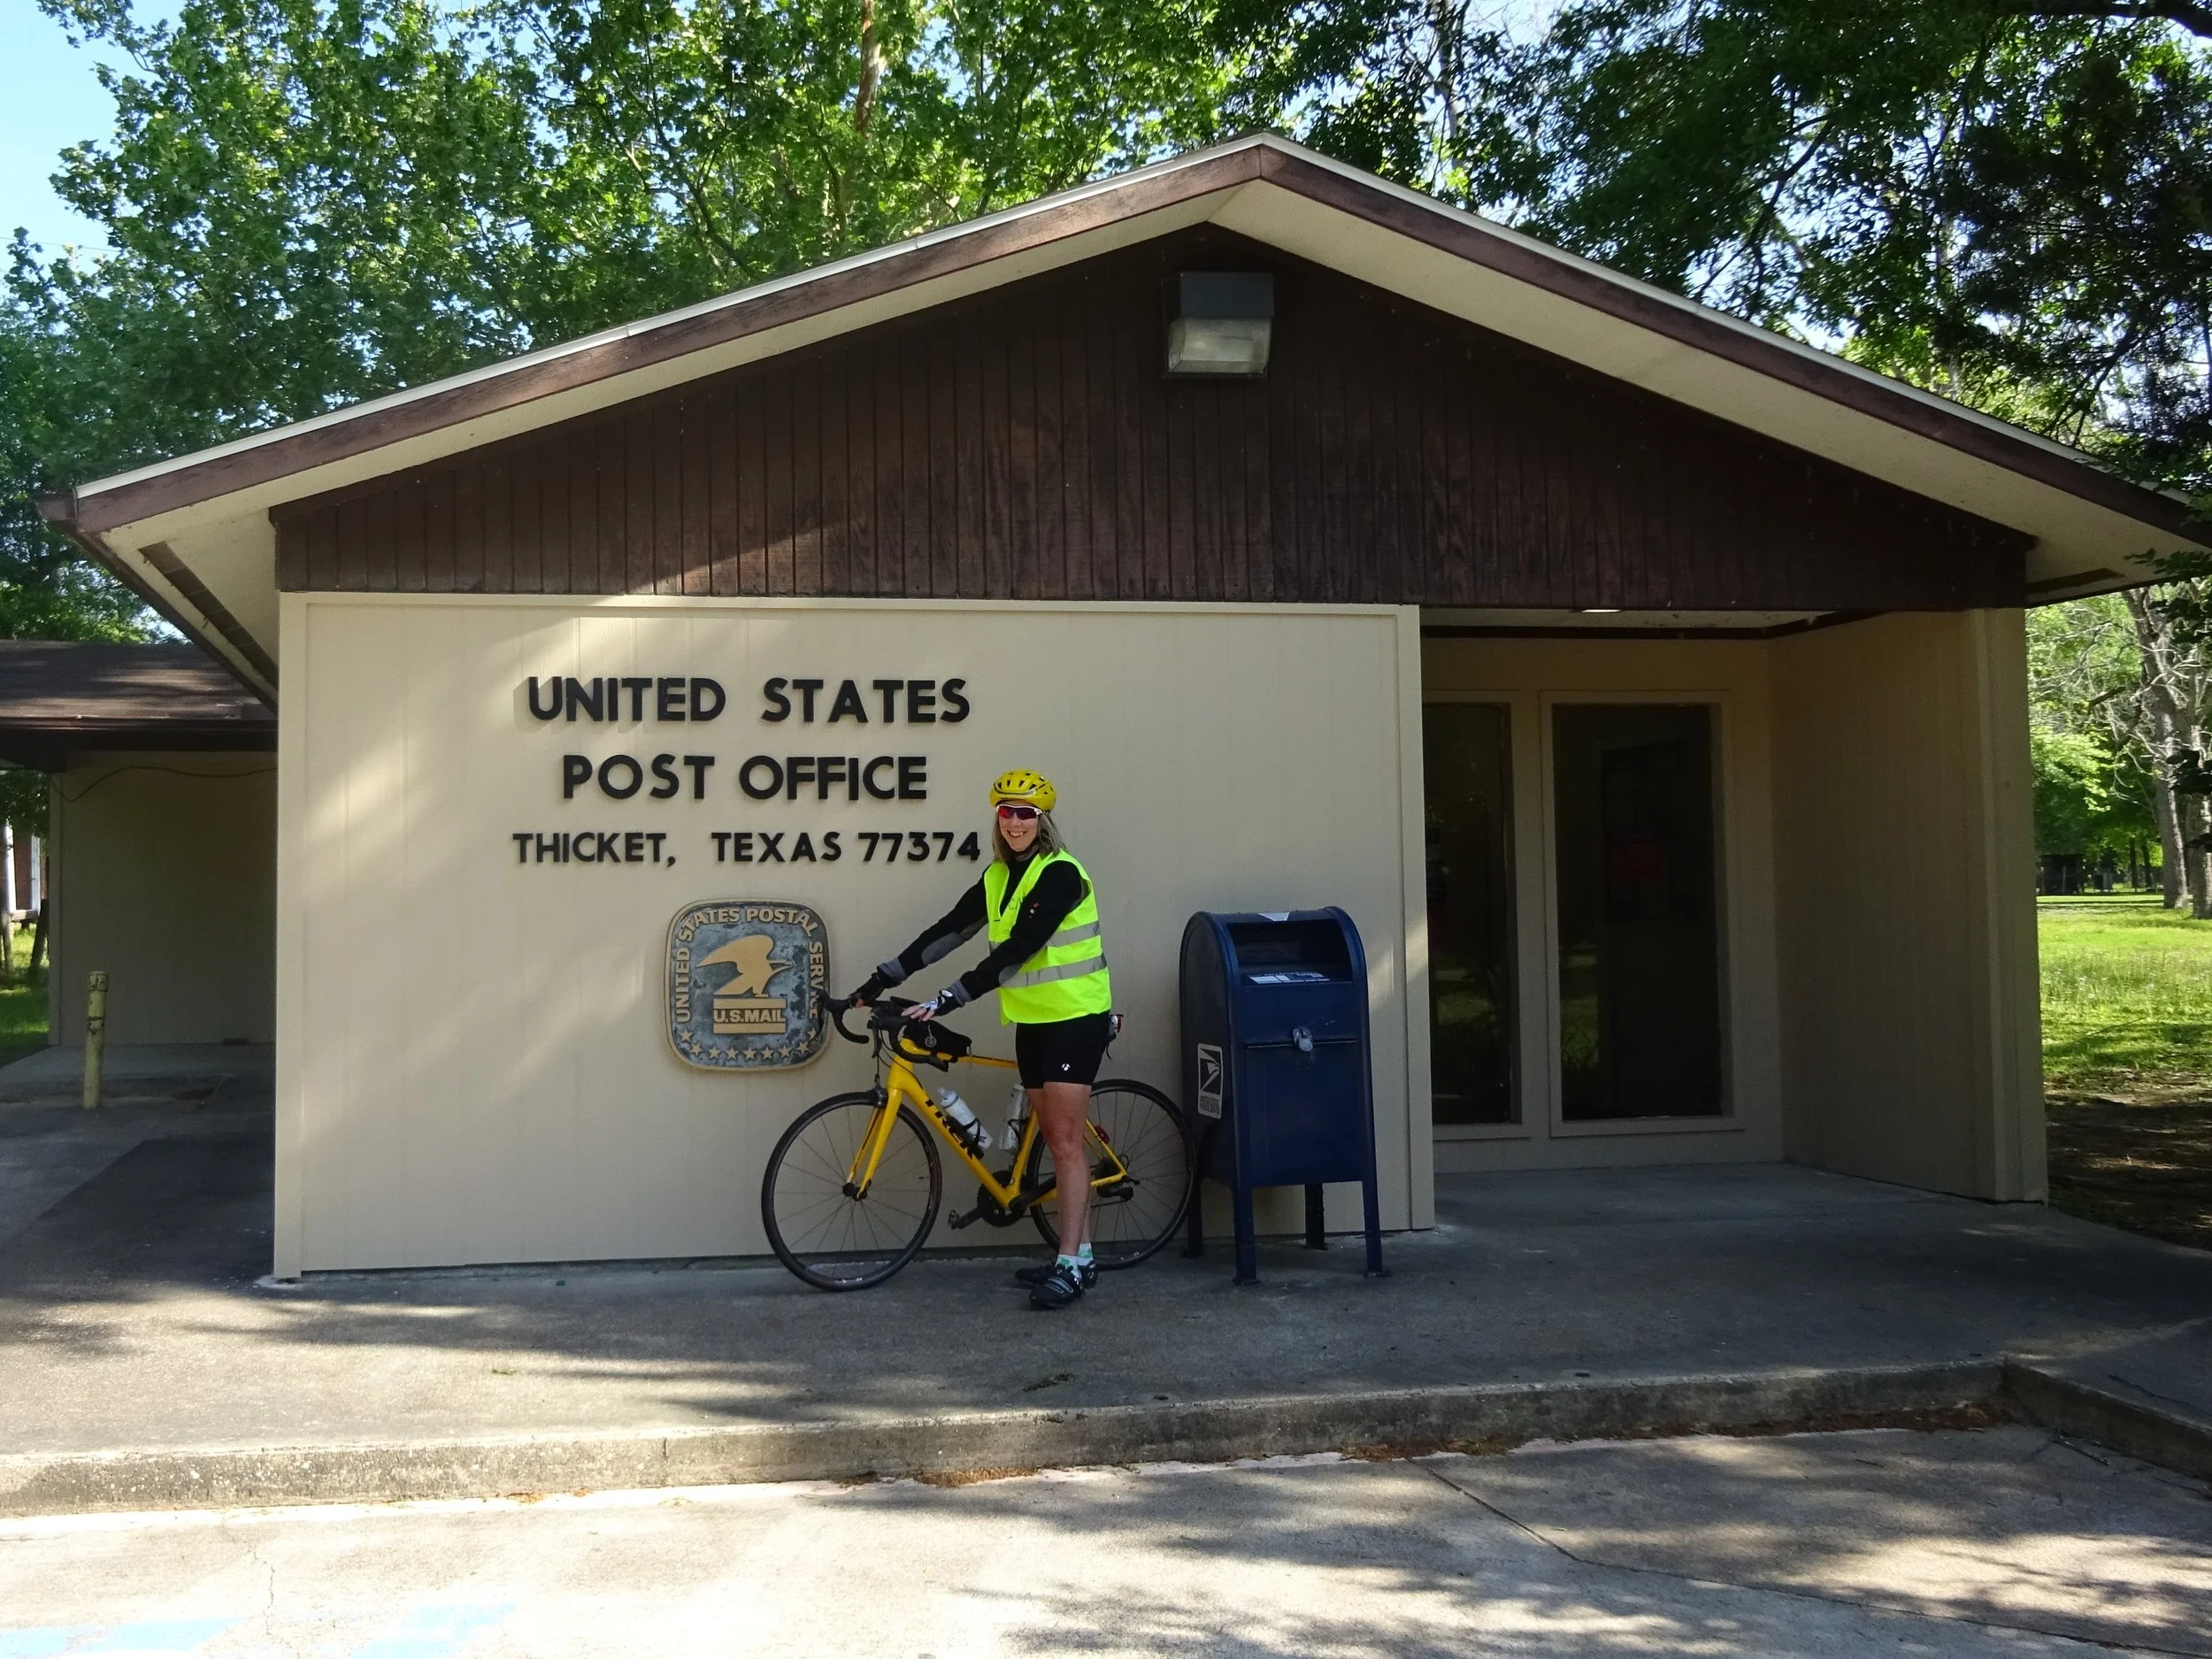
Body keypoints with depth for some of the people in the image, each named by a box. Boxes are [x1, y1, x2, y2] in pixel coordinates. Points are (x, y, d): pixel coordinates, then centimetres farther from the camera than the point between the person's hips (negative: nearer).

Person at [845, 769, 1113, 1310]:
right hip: (1032, 1021, 8)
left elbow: (1016, 950, -25)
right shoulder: (998, 878, 9)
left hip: (1076, 1019, -8)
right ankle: (1080, 1256, 16)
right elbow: (948, 930, 7)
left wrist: (947, 1000, -29)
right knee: (1057, 1142, 10)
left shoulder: (1059, 874, -17)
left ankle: (1069, 1266, -9)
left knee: (1065, 1142, -10)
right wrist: (884, 977, 0)